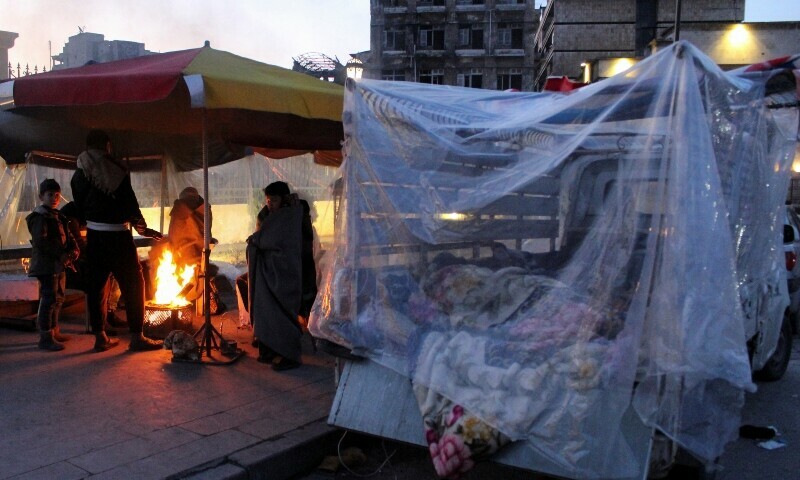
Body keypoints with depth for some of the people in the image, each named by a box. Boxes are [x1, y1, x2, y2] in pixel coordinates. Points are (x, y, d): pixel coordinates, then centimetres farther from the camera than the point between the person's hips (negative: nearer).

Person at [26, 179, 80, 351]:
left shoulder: (58, 217, 17)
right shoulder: (39, 217, -11)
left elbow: (68, 237, 18)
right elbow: (40, 241, -21)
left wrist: (74, 250, -2)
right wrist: (61, 254, -24)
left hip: (60, 265, 10)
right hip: (47, 265, -10)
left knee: (58, 299, 17)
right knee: (49, 299, -10)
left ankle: (54, 331, 29)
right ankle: (45, 338, -6)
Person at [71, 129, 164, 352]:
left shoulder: (79, 174, 7)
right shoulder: (116, 169, -8)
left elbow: (79, 206, 9)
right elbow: (129, 202, -8)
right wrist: (142, 228, 3)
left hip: (94, 235, 5)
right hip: (117, 234, -5)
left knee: (96, 285, 10)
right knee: (133, 284, 1)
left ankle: (100, 337, 15)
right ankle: (136, 337, 1)